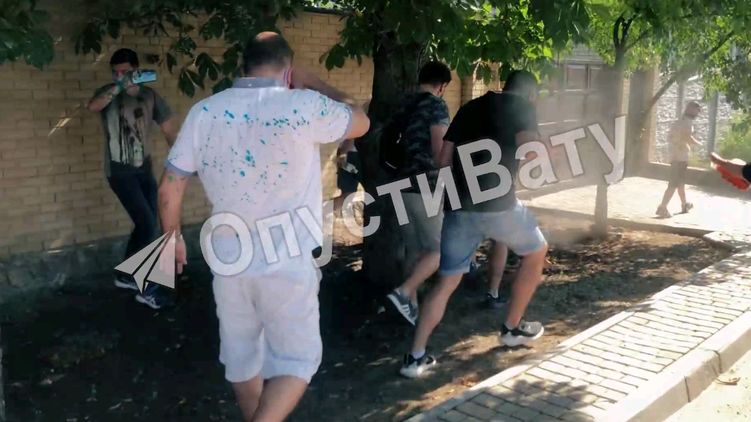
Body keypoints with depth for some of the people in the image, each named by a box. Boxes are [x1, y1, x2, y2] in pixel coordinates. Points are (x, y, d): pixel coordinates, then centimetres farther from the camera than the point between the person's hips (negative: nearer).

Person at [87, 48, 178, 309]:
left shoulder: (150, 96, 4)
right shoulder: (109, 94, -4)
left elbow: (169, 129, 2)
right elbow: (93, 107, -27)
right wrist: (118, 87, -35)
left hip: (144, 170, 5)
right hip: (120, 172, -5)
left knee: (145, 225, 11)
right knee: (147, 224, -11)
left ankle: (126, 276, 31)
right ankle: (147, 287, 0)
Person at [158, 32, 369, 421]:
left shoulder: (204, 111, -2)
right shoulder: (304, 107, -13)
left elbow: (169, 186, 4)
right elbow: (360, 122, 6)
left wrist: (173, 236, 20)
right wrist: (312, 83, 15)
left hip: (228, 262, 4)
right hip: (288, 265, -4)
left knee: (242, 359, 20)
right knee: (297, 360, 10)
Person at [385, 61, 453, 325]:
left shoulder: (403, 105, 13)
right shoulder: (436, 106, -8)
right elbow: (439, 151, -15)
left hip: (402, 186, 8)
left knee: (417, 250, 15)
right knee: (438, 250, 0)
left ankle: (412, 304, 16)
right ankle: (403, 292, -15)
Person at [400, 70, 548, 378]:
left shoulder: (469, 108, 19)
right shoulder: (522, 106, 4)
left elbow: (444, 160, 15)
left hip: (459, 206, 5)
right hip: (497, 204, -4)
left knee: (447, 281, 10)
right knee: (536, 252, 23)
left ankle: (416, 356, 4)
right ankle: (513, 328, 29)